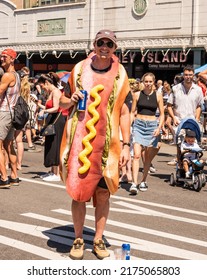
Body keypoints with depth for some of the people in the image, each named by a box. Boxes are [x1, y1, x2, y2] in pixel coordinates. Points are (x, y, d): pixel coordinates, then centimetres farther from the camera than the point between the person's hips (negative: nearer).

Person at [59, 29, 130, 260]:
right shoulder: (79, 69, 5)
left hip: (107, 143, 0)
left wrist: (126, 145, -2)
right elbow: (63, 102, 14)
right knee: (78, 191, 4)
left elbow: (124, 112, 4)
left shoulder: (120, 74, 3)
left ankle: (98, 239, 20)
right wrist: (71, 100, -9)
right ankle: (78, 239, 19)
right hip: (78, 140, 0)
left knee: (103, 193, 6)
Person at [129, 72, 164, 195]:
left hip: (152, 126, 1)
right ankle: (134, 183, -17)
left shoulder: (158, 95, 4)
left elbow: (162, 114, 6)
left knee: (148, 157, 7)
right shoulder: (138, 95, 5)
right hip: (138, 125, 0)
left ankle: (143, 181, 23)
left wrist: (159, 127, -9)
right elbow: (132, 112, 9)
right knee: (137, 155, -13)